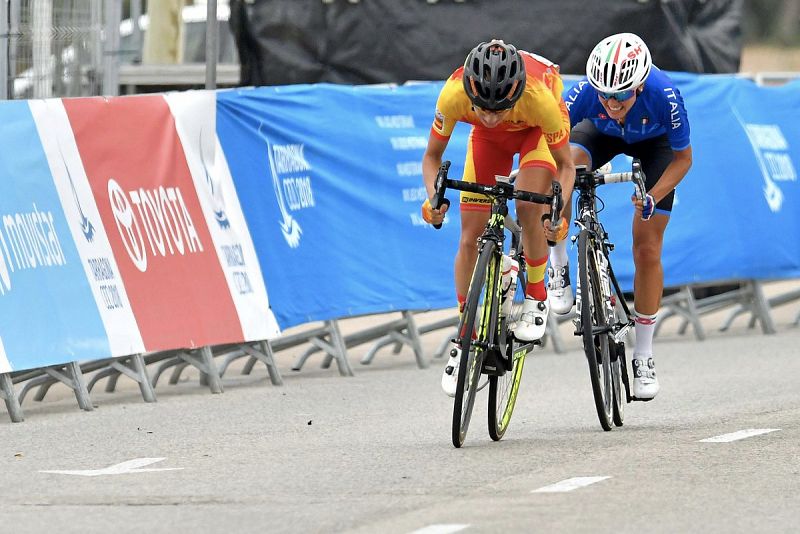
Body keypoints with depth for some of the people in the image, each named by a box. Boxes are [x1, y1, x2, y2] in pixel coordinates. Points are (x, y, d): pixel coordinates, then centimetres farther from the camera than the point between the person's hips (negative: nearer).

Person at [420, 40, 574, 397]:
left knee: (528, 209, -27)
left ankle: (536, 299, -3)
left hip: (537, 131, -2)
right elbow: (432, 156, -19)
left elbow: (564, 165, -25)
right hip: (489, 139, 2)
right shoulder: (454, 94, -38)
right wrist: (433, 196, -38)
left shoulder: (539, 96, -42)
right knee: (470, 239, -5)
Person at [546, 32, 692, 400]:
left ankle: (644, 355, 8)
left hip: (654, 143, -1)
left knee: (647, 250, -5)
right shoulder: (585, 93, -38)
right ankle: (558, 269, -16)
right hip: (601, 135, 1)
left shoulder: (664, 96, -39)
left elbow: (683, 158, -22)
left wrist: (653, 197, -36)